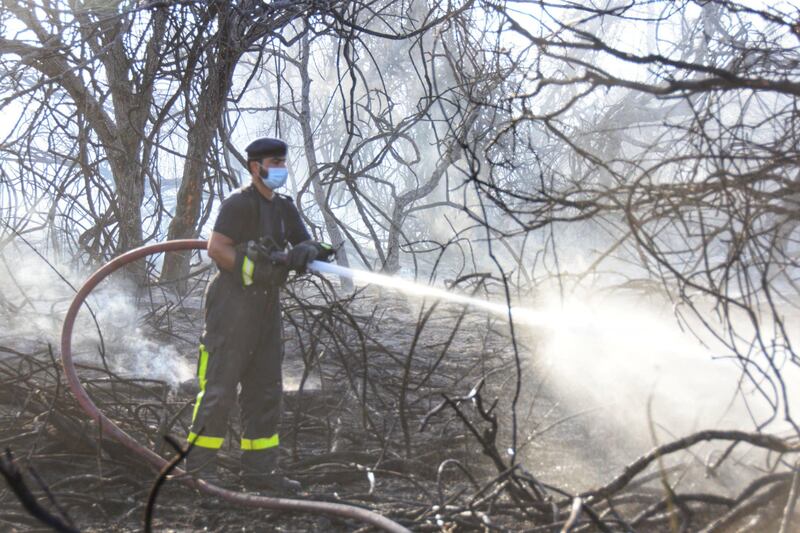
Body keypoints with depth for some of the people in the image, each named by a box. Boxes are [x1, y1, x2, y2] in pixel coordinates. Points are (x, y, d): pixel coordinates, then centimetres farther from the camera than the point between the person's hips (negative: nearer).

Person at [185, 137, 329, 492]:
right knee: (220, 386, -7)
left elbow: (308, 244, 17)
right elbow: (216, 249, -16)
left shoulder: (284, 208, 17)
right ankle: (199, 464, 1)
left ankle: (258, 469, 14)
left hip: (266, 306, 9)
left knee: (266, 389, 9)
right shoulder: (239, 204, -8)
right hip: (232, 305, -9)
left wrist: (305, 250, -7)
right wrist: (254, 270, -19)